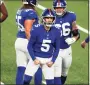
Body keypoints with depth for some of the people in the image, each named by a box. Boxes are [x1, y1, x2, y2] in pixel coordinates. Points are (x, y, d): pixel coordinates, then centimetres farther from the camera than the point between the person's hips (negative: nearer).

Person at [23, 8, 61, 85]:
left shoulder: (56, 32, -6)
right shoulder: (36, 30, -15)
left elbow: (57, 48, 5)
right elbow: (30, 46, -6)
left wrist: (52, 61, -4)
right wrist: (34, 59, -12)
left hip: (48, 60, 2)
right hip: (36, 58, -2)